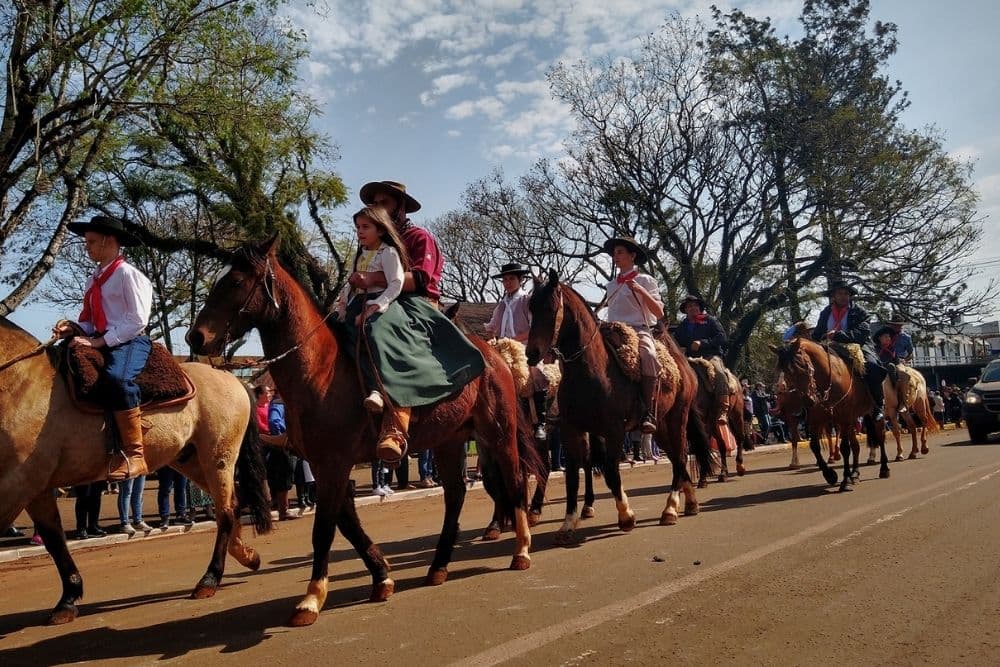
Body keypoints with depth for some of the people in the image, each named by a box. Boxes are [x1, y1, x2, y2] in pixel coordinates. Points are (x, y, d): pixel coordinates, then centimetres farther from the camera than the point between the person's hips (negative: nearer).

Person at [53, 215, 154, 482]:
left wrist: (99, 341, -18)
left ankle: (133, 454, -37)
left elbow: (137, 320, -14)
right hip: (102, 341, 10)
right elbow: (92, 320, 21)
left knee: (117, 377, -38)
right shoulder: (94, 279, 20)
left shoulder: (128, 274, -5)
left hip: (130, 341, -9)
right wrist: (74, 330, -1)